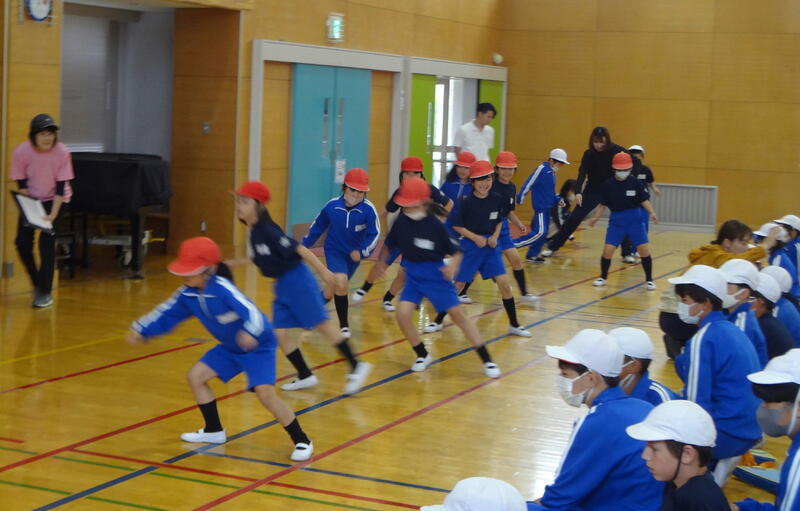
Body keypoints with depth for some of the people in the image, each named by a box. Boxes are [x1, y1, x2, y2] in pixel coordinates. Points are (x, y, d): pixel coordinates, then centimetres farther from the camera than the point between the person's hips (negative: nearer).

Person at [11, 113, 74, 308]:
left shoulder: (62, 152, -21)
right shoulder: (21, 152, -19)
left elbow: (61, 185, -17)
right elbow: (22, 184, -12)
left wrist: (53, 213, -24)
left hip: (55, 200, -2)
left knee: (47, 243, -12)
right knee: (22, 243, -5)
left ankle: (45, 292, -1)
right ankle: (38, 284, 19)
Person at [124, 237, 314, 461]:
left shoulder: (222, 289, -32)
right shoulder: (188, 294, -9)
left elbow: (251, 311, -43)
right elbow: (165, 314, 6)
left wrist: (250, 332, -63)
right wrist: (141, 330, -4)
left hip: (258, 344, -8)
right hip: (230, 346, 9)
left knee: (265, 393, -23)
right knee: (196, 376, 8)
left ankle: (302, 441, -9)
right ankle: (214, 431, 26)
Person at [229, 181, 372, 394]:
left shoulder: (268, 231, -22)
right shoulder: (252, 231, 4)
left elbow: (299, 249, -20)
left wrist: (323, 271, -19)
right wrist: (234, 263, 24)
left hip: (296, 279, -9)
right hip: (281, 284, 9)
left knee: (322, 324, -2)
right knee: (279, 333, 5)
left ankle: (356, 367, 8)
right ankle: (305, 376, 19)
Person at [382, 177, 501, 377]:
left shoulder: (435, 225, -18)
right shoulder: (401, 222, -8)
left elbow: (456, 250, -10)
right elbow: (389, 245, 10)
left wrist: (453, 266, -27)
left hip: (436, 276, -3)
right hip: (413, 276, 3)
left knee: (458, 315, 0)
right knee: (403, 314, -13)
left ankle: (487, 360, 8)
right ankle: (423, 355, 12)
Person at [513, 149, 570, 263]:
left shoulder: (551, 172, 13)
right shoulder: (542, 169, -15)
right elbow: (529, 184, -16)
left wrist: (558, 200, 9)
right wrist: (520, 198, -17)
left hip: (548, 207, 9)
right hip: (540, 206, -9)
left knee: (544, 233, 10)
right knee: (540, 232, -16)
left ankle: (532, 255, 19)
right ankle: (512, 244, -13)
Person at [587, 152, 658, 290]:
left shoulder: (634, 182, -6)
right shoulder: (608, 185, -4)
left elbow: (644, 200, -1)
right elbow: (603, 204, 5)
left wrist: (651, 213, -15)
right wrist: (596, 218, -3)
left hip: (634, 219, 0)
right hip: (616, 220, 0)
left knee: (644, 249, -4)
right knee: (608, 250, -7)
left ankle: (649, 280, 12)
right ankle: (603, 277, 17)